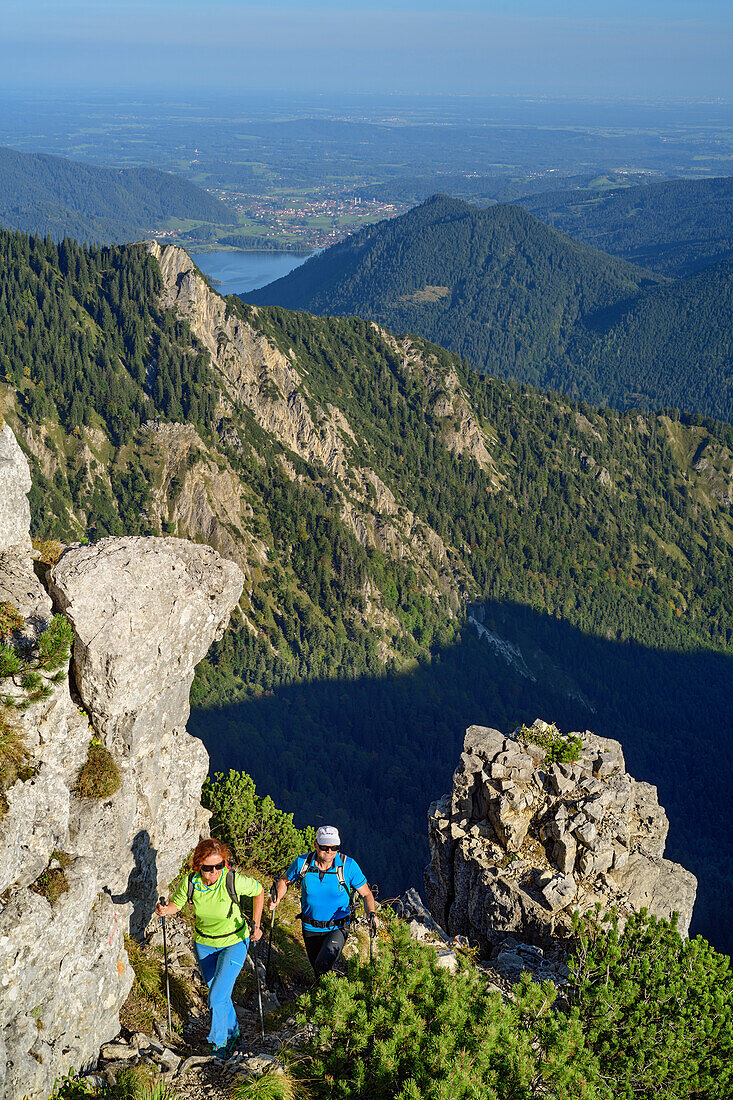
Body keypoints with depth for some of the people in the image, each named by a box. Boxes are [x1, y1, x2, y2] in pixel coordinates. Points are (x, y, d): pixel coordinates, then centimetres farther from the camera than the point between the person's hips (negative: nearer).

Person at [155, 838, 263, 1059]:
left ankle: (219, 1042, 14)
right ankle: (232, 1032, 45)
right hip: (204, 943, 4)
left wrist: (255, 924, -14)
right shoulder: (189, 883, -23)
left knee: (217, 996, -11)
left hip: (234, 943, -3)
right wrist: (165, 910, -26)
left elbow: (259, 891, -11)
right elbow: (175, 904, -4)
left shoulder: (233, 881, -30)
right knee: (217, 992, 19)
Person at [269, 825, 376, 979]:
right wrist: (276, 898, -15)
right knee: (317, 970, 18)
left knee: (324, 964, -24)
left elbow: (366, 894, -8)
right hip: (311, 928, 3)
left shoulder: (348, 865, -18)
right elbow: (284, 880, 5)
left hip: (337, 928, -3)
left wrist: (371, 913, -27)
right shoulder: (302, 863, -14)